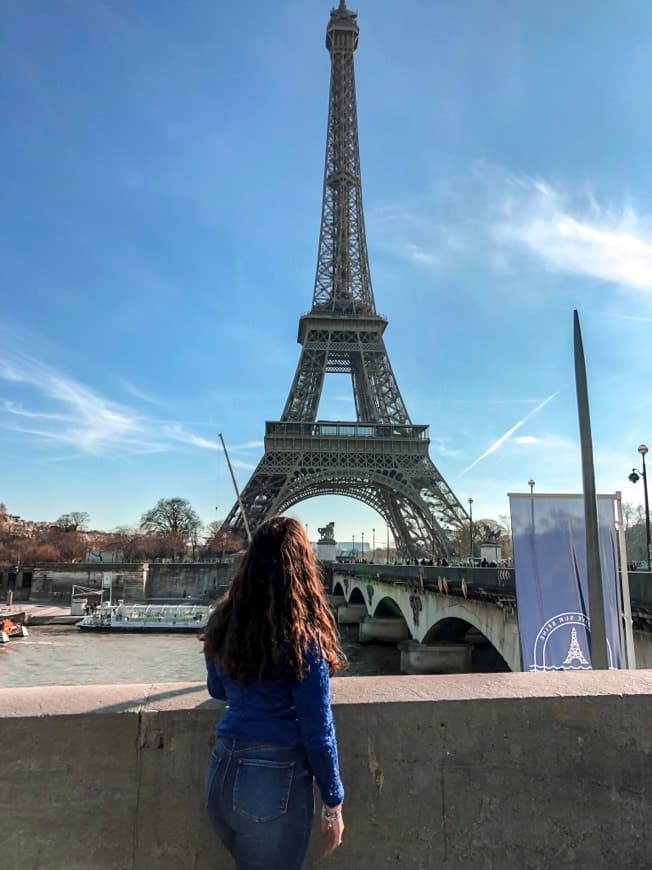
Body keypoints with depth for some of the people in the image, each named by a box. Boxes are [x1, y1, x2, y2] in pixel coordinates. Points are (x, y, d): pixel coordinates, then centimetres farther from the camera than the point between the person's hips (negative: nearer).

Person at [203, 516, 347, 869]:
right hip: (275, 781, -6)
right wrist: (333, 803, -1)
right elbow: (317, 730, -13)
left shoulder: (223, 621, -1)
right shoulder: (302, 636, -18)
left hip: (221, 771, 6)